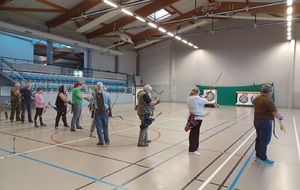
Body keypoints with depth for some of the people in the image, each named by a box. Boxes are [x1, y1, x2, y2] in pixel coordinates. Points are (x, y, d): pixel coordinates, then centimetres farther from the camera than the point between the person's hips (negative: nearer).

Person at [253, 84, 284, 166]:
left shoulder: (256, 98, 4)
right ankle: (263, 159, 12)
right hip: (265, 122, -8)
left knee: (259, 139, 18)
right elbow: (276, 114, -20)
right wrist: (280, 117, -2)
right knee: (264, 141, 2)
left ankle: (258, 156, 28)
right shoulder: (268, 101, -21)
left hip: (256, 120, 8)